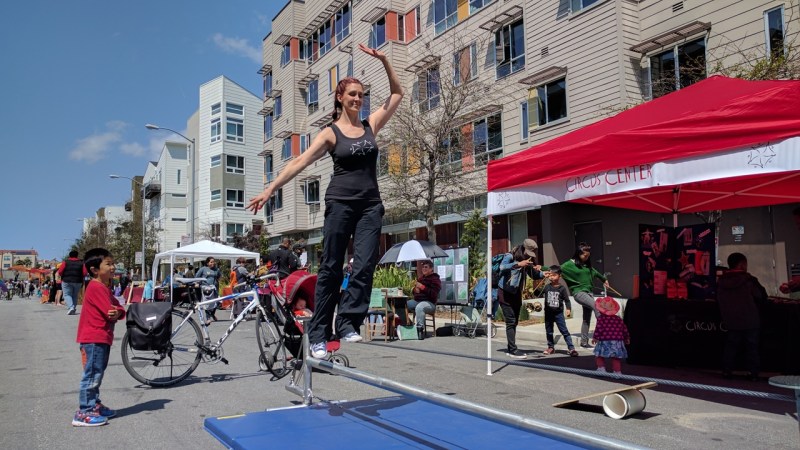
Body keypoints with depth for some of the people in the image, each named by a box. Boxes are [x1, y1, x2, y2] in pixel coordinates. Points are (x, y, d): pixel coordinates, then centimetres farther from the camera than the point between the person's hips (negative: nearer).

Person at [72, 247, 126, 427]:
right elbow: (109, 311, -23)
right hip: (94, 339, -10)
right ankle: (83, 413, -1)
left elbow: (116, 306, 9)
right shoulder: (96, 287, -17)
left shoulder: (104, 287, 16)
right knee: (92, 375, -6)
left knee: (97, 375, 18)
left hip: (102, 338, 10)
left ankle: (95, 405, 29)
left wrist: (118, 312, -13)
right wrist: (117, 311, -2)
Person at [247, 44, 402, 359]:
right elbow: (300, 162, -4)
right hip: (340, 203, -3)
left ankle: (348, 322, -4)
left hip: (370, 205, 3)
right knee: (331, 268, -1)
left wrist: (384, 61, 7)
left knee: (365, 265, -9)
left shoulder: (371, 125, 11)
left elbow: (397, 94, 17)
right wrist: (270, 189, -11)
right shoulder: (330, 133, 3)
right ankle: (319, 333, 4)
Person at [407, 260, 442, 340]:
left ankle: (420, 330, -35)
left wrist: (422, 287, -20)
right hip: (417, 300, 8)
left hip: (429, 302, -8)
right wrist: (415, 290, 1)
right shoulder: (420, 278, 17)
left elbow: (434, 294, -17)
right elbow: (413, 291, 26)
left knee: (419, 307, -39)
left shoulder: (435, 279, -4)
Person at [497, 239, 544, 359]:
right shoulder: (510, 257, -17)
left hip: (517, 294, 7)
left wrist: (543, 274, -16)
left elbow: (534, 276, 5)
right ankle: (513, 350, -7)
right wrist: (518, 264, -45)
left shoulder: (529, 261, 3)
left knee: (514, 322, 9)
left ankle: (510, 349, 17)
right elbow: (502, 267, -36)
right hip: (505, 293, -7)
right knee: (510, 322, -10)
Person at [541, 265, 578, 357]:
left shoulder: (562, 288, -7)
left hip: (558, 313, -3)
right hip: (548, 313, 3)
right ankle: (551, 347, 27)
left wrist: (569, 308, -18)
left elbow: (567, 300, -6)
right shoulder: (547, 287, 0)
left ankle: (571, 348, -4)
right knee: (549, 331, 13)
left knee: (564, 331, -4)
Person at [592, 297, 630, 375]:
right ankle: (617, 372, 10)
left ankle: (601, 368, 3)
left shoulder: (601, 318, -4)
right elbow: (624, 329, 14)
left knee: (599, 356, 11)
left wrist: (595, 337, -7)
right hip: (618, 341, 4)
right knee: (616, 358, 11)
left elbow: (599, 329, -14)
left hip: (605, 341, -4)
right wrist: (627, 338, 26)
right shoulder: (618, 319, 11)